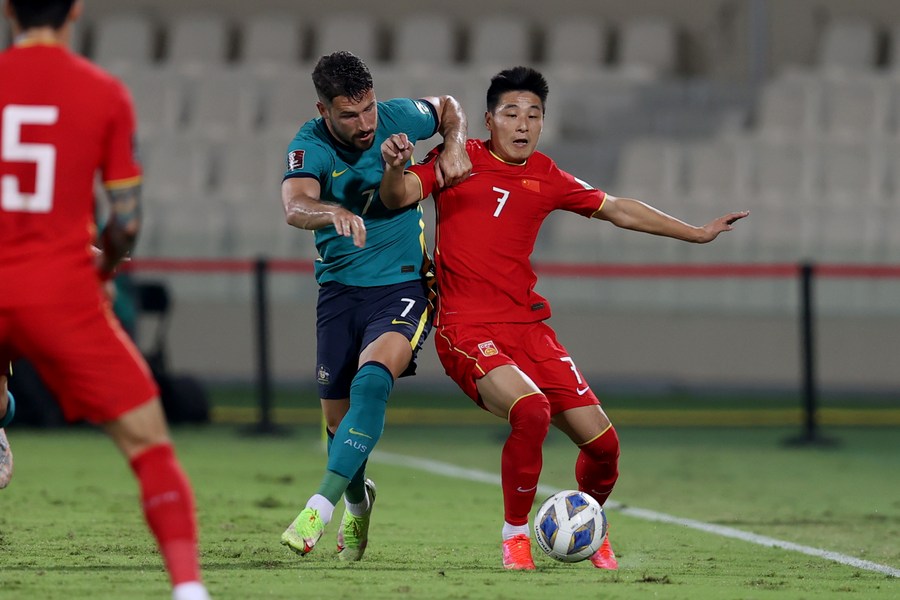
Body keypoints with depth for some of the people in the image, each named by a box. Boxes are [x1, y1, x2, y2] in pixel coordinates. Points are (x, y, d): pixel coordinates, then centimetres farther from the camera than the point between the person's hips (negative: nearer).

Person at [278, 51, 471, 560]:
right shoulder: (310, 146, -14)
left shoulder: (397, 117, -8)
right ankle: (357, 500, 40)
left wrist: (454, 146, -5)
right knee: (339, 417, 7)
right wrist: (335, 212, -56)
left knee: (372, 381, -28)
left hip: (402, 285, -1)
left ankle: (320, 508, -32)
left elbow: (448, 108, 16)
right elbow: (295, 206, -35)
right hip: (339, 289, 1)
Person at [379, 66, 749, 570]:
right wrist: (395, 167, -30)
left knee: (602, 441, -2)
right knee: (531, 409, -31)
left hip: (527, 325, 5)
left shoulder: (547, 178, 12)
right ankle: (515, 536, -11)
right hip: (466, 329, -5)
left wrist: (698, 234, 24)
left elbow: (618, 210, 22)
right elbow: (398, 198, -8)